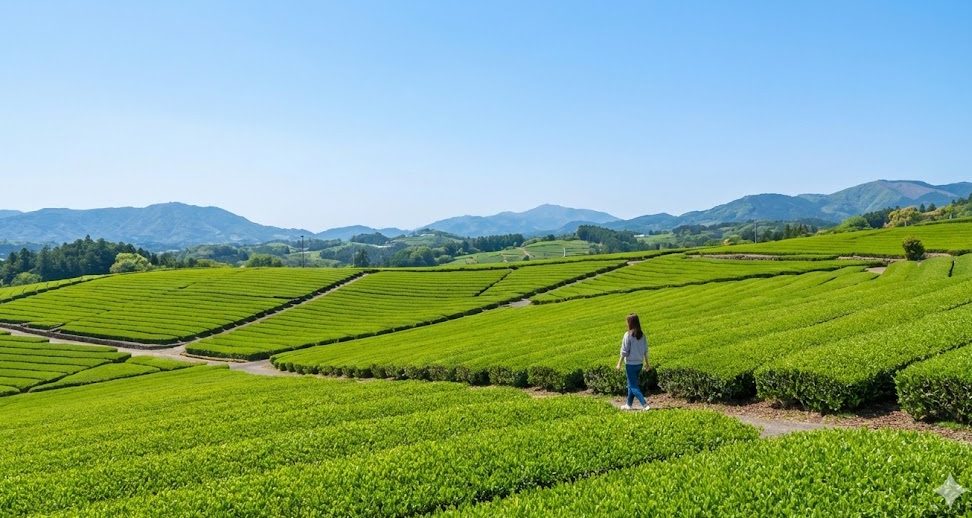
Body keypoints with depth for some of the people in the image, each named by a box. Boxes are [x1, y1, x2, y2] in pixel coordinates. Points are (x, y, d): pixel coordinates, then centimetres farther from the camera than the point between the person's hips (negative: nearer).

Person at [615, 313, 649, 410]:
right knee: (631, 384, 20)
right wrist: (646, 362, 19)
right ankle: (629, 404, 28)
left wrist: (619, 364, -6)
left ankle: (645, 404, -11)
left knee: (633, 386, 0)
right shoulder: (642, 335, 1)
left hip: (631, 364, -6)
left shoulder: (628, 335, -16)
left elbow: (624, 351, -14)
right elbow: (645, 350, 8)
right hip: (639, 363, 7)